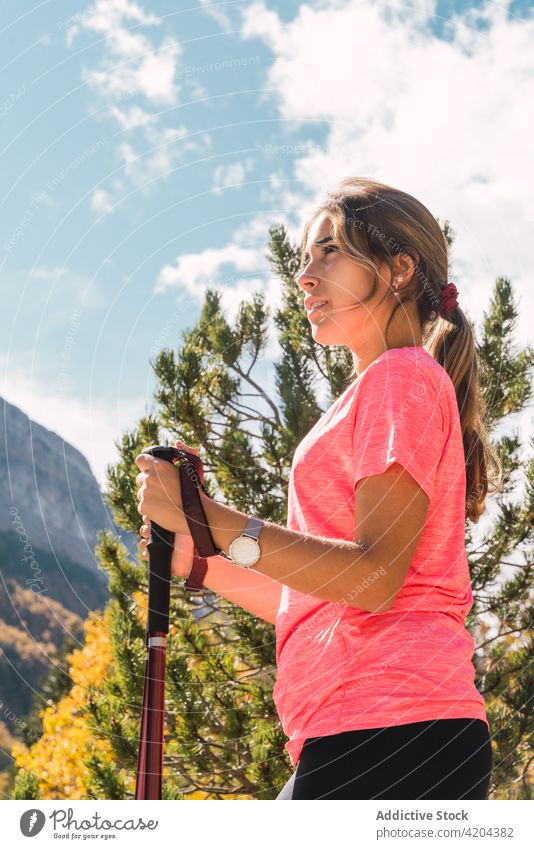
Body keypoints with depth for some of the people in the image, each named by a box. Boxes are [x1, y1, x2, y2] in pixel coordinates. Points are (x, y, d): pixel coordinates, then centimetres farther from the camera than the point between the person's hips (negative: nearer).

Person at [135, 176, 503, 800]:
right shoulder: (369, 398, 24)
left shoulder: (404, 376, -4)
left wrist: (207, 517, -17)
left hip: (389, 726, -9)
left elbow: (373, 578, -16)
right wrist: (200, 560, 15)